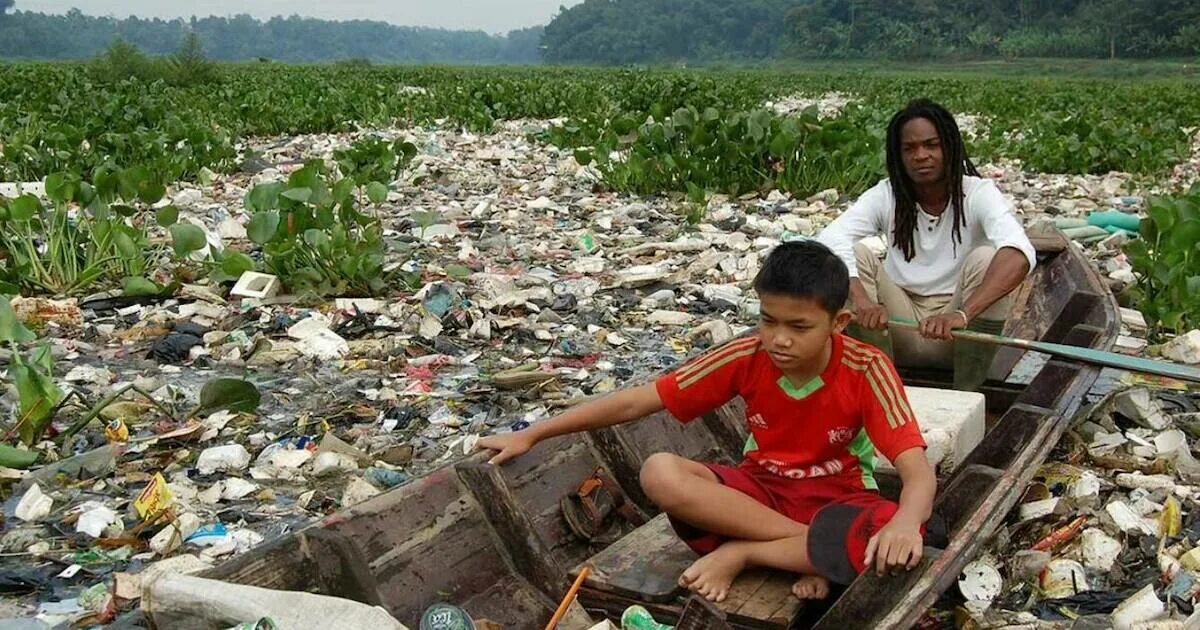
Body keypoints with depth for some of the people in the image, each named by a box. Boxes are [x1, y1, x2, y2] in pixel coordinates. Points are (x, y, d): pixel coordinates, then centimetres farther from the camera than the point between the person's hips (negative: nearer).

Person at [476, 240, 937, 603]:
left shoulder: (866, 369, -20)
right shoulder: (747, 356, -14)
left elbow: (919, 472, -28)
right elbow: (636, 402, -10)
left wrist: (905, 524, -53)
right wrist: (532, 435, -10)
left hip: (836, 500, -2)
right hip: (760, 491, 2)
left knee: (896, 546, -38)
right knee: (660, 473, -27)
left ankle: (740, 553, -21)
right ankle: (818, 553, -21)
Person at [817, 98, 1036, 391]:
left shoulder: (978, 194, -12)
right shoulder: (885, 196, -5)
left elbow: (1019, 253, -32)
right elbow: (829, 240, -24)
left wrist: (961, 315, -48)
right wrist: (861, 300, -44)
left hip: (958, 336, -2)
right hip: (900, 327, 2)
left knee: (986, 258, -28)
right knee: (856, 254, -20)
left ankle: (967, 394, -16)